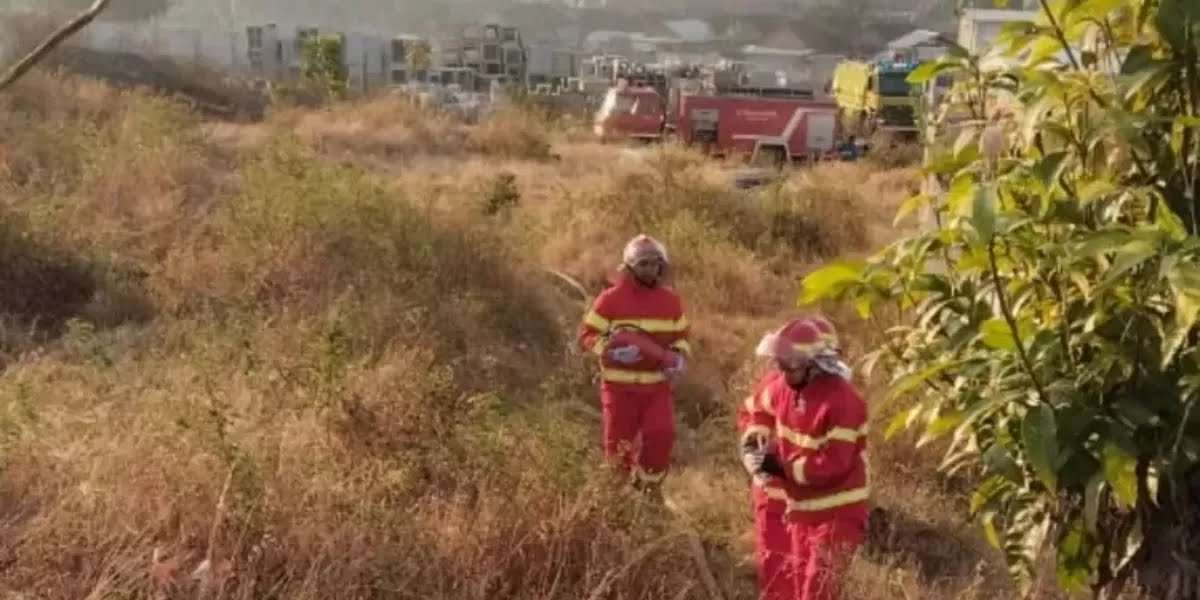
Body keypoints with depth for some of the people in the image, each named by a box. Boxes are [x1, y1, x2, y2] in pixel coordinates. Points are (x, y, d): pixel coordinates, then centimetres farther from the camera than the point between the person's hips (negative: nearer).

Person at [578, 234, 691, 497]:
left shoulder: (671, 299, 5)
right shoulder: (611, 299, -7)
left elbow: (683, 335, 17)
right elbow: (587, 335, -5)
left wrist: (680, 356, -4)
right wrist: (611, 350, -23)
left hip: (659, 384, 3)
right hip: (620, 385, -2)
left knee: (662, 435, -9)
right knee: (619, 442, 4)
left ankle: (649, 485, 13)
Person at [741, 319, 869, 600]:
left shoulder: (842, 400, -26)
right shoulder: (784, 386, -2)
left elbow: (833, 464, -28)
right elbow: (759, 410, 19)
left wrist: (783, 468, -22)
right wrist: (752, 444, 1)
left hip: (837, 512, -8)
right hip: (802, 506, 8)